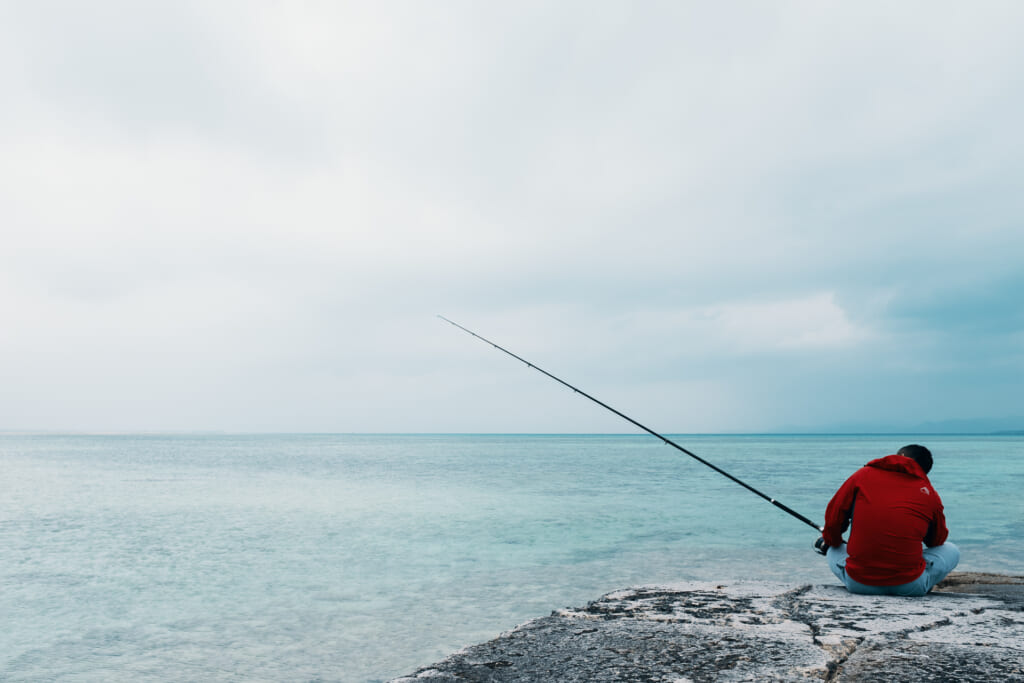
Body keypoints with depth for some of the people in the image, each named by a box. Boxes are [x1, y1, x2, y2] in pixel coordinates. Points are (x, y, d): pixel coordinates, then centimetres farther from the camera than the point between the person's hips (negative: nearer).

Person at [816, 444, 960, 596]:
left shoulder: (864, 474, 4)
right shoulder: (930, 494, 4)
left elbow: (833, 518, 7)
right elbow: (938, 540, 20)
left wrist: (830, 542, 28)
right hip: (908, 586, -2)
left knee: (833, 549, 35)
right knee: (952, 551, 25)